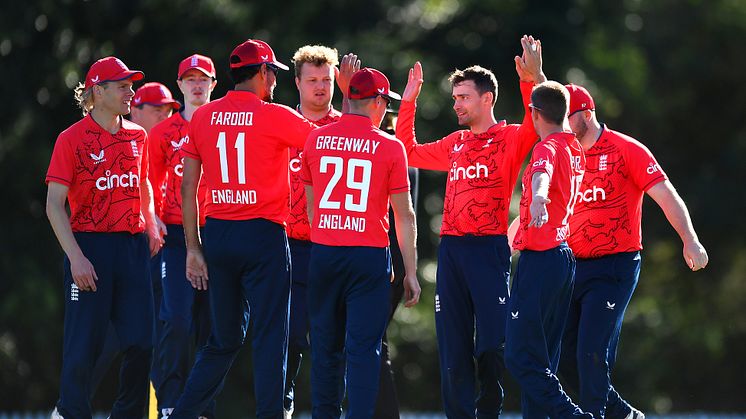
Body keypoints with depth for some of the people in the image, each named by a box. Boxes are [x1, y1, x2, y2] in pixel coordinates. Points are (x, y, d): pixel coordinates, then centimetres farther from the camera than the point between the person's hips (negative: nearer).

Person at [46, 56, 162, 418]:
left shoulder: (137, 136, 12)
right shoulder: (72, 139, -5)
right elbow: (54, 204, -9)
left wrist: (151, 226, 14)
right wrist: (76, 257, -17)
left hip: (133, 247, 5)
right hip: (90, 244, -5)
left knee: (141, 341, 0)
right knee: (84, 344, -5)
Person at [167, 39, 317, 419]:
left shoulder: (203, 117, 7)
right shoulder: (275, 117, -7)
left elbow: (188, 187, 6)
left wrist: (193, 248, 10)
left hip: (217, 234, 5)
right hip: (263, 234, -5)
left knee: (223, 339, 15)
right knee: (270, 338, 0)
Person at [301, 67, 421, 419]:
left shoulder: (316, 140, 6)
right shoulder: (390, 147, -4)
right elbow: (404, 216, -2)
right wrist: (411, 272, 3)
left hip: (323, 256, 3)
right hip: (369, 257, -3)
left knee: (326, 347, 12)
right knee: (364, 348, -3)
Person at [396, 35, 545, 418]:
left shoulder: (509, 139, 0)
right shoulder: (455, 144, 17)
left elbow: (536, 125, -21)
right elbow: (409, 152, 28)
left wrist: (532, 81, -35)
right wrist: (408, 102, 21)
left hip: (490, 248, -6)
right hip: (451, 248, 6)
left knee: (492, 343, -6)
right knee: (453, 343, 5)